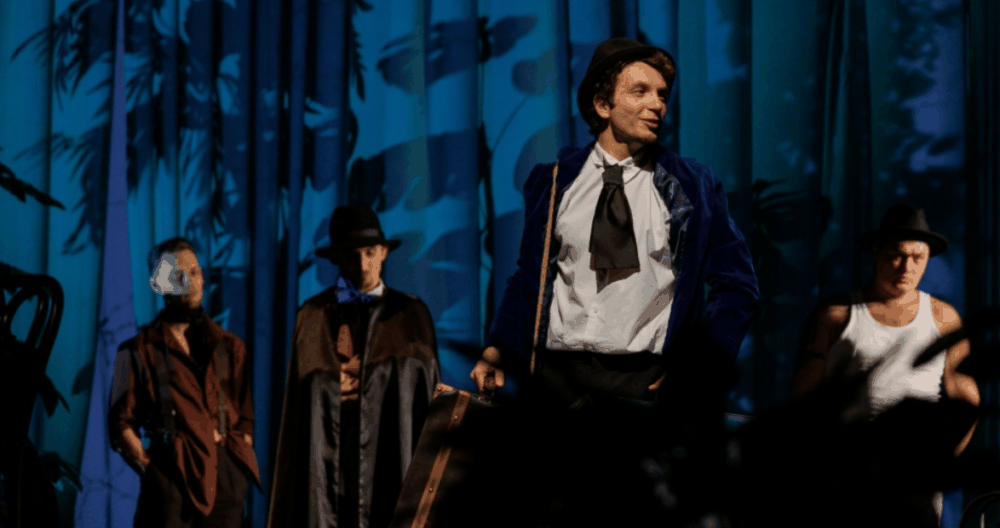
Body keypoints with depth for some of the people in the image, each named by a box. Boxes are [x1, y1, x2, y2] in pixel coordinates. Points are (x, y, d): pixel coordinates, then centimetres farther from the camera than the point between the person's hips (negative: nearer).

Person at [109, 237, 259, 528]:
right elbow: (121, 422, 4)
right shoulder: (139, 350, 7)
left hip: (225, 476, 3)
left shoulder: (229, 346, 17)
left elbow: (246, 417, 15)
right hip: (170, 474, -3)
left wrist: (239, 470, 3)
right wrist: (149, 467, -7)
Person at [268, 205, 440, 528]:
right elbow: (303, 397, 7)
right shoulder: (315, 316, 7)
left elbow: (428, 393, 7)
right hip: (328, 461, 0)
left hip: (390, 462, 0)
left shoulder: (410, 316, 8)